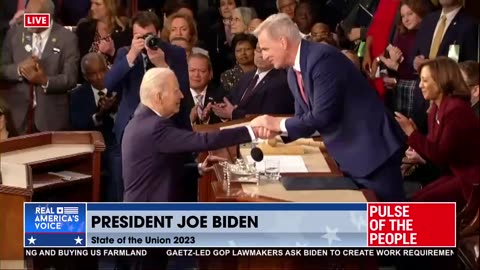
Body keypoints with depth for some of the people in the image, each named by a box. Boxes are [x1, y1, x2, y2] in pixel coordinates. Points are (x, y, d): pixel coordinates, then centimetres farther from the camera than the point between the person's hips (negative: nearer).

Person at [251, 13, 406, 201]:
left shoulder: (322, 58, -21)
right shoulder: (293, 72, 8)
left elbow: (323, 116, -26)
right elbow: (304, 117, 14)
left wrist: (279, 123, -16)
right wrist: (274, 128, -4)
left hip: (372, 150, -9)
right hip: (346, 156, 9)